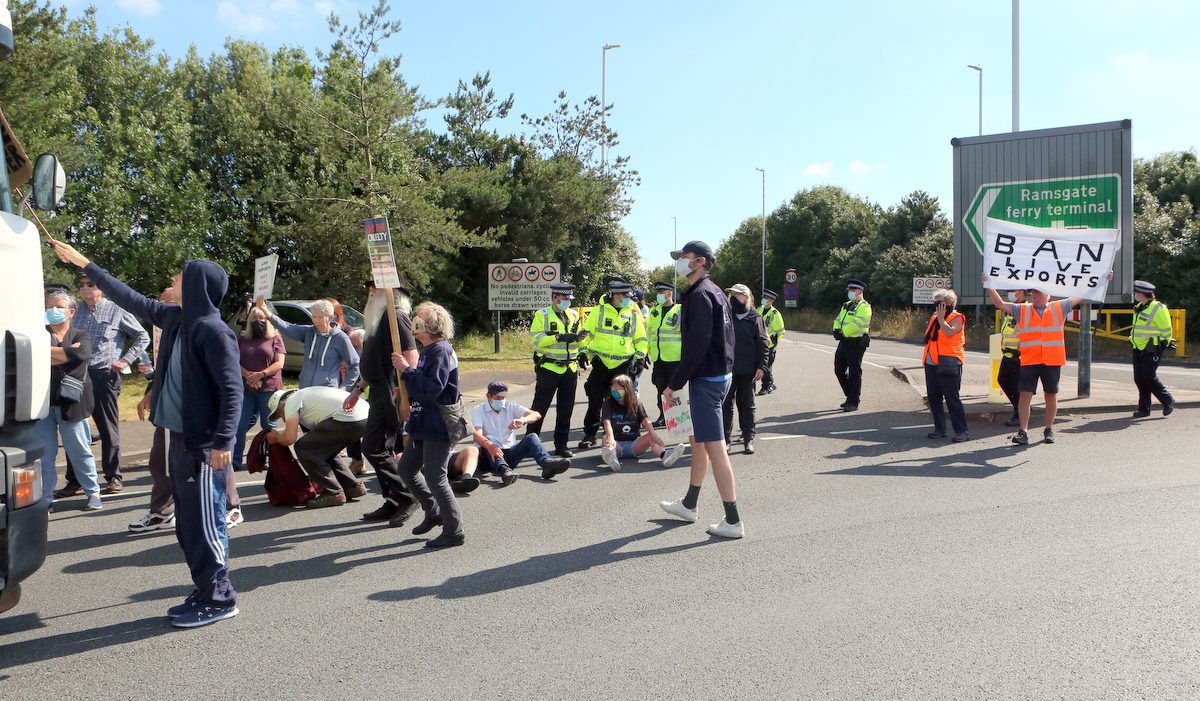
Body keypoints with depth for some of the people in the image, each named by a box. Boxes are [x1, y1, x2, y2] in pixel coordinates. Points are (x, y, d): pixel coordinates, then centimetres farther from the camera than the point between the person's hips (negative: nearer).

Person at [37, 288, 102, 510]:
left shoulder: (80, 336, 7)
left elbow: (82, 354, -16)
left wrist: (47, 350, -9)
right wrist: (65, 353, -12)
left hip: (70, 402, -1)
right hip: (43, 401, 1)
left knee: (80, 450, 4)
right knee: (44, 453, 4)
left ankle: (93, 492, 15)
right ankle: (45, 497, 13)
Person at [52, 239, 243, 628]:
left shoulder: (214, 330, -16)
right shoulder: (174, 318, 9)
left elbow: (232, 389, -19)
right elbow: (130, 299, 23)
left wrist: (223, 442, -25)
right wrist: (84, 264, 29)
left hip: (203, 444, -9)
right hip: (179, 438, 9)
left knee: (204, 523, -3)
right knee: (188, 523, 14)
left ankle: (220, 599, 8)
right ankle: (205, 591, 25)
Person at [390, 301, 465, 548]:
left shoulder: (440, 351, -18)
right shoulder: (429, 350, 14)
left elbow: (431, 390, -27)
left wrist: (406, 370, -22)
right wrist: (405, 389, 5)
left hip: (439, 425, -11)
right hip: (426, 424, 11)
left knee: (434, 477, -5)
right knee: (406, 468, 17)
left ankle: (454, 531, 6)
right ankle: (433, 512, 31)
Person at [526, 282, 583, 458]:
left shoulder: (574, 315, 12)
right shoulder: (542, 315, -4)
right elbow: (537, 340, -14)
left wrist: (578, 337, -6)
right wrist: (559, 337, -22)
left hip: (570, 369, 5)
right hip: (548, 369, -5)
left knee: (566, 410, 8)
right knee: (539, 408, 0)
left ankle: (561, 445, 16)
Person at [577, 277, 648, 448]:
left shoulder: (634, 313, 4)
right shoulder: (599, 310, 0)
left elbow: (641, 339, 12)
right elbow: (586, 333, 5)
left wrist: (640, 357, 3)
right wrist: (583, 352, -4)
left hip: (624, 364, 1)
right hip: (601, 363, -1)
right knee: (595, 401, 2)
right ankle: (590, 435, 14)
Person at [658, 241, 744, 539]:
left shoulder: (700, 295, -16)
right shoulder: (715, 292, 15)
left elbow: (696, 346, -23)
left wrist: (674, 384, -17)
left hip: (706, 378, -11)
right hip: (721, 373, 11)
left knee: (714, 447, -7)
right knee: (698, 440, 19)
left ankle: (733, 521, -4)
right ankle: (689, 505, 32)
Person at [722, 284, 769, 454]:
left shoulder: (755, 319, 0)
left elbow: (763, 344, -2)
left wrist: (761, 367, -9)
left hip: (748, 371, -2)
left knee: (747, 405, 8)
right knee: (726, 405, 4)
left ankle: (748, 439, 16)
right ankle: (726, 439, 12)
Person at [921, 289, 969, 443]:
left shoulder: (957, 318, -5)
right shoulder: (935, 317, 18)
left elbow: (949, 332, -24)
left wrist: (941, 317, -16)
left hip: (947, 364, -8)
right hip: (932, 364, 8)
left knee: (952, 398, -8)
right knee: (933, 397, 10)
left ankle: (961, 431, -3)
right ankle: (940, 428, 19)